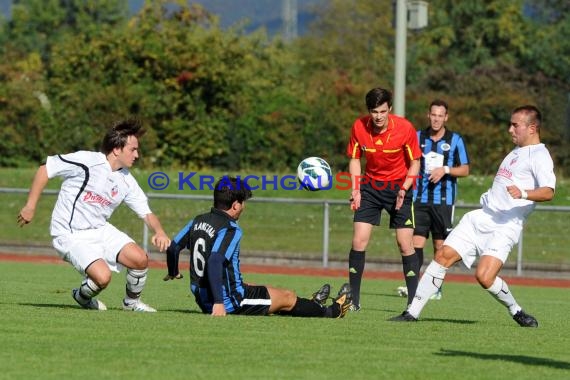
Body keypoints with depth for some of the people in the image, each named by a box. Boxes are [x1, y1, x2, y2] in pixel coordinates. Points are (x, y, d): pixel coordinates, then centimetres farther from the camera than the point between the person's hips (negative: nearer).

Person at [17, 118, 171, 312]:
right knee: (102, 277, -26)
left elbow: (146, 213, 6)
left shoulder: (126, 181, 3)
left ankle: (132, 301, 16)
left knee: (140, 259, -13)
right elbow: (45, 170, -10)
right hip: (71, 236, -6)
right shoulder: (86, 161, -17)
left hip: (100, 230, 6)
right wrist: (30, 206, -9)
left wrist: (159, 232, -16)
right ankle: (82, 297, 10)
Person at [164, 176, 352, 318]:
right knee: (288, 297, 11)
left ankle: (312, 306, 50)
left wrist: (173, 273, 31)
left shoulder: (198, 221, 4)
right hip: (229, 302, -9)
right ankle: (331, 311, 34)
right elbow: (215, 262, -34)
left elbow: (173, 248, 11)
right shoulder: (230, 230, -21)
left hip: (203, 301, 9)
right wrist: (219, 303, -35)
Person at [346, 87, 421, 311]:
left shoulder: (405, 128, -18)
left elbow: (415, 162, -7)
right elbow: (355, 159, 3)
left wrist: (404, 188, -20)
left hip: (399, 186, -2)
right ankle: (353, 299, 4)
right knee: (359, 240, -6)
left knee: (405, 244, -9)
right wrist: (355, 189, -8)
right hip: (370, 185, 2)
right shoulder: (359, 127, -12)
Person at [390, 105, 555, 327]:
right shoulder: (516, 152, 22)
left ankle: (516, 312, 3)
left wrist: (524, 194, -40)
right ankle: (412, 312, 0)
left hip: (505, 227, -8)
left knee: (484, 277, -23)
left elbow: (548, 192, -24)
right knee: (443, 256, -3)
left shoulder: (539, 156, -7)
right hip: (481, 218, 8)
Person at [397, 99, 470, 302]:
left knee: (440, 245, 3)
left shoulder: (455, 140, 2)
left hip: (444, 200, -1)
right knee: (416, 242, -9)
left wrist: (445, 170, -14)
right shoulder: (418, 137, 7)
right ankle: (412, 286, -12)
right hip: (420, 199, 1)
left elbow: (465, 169, 2)